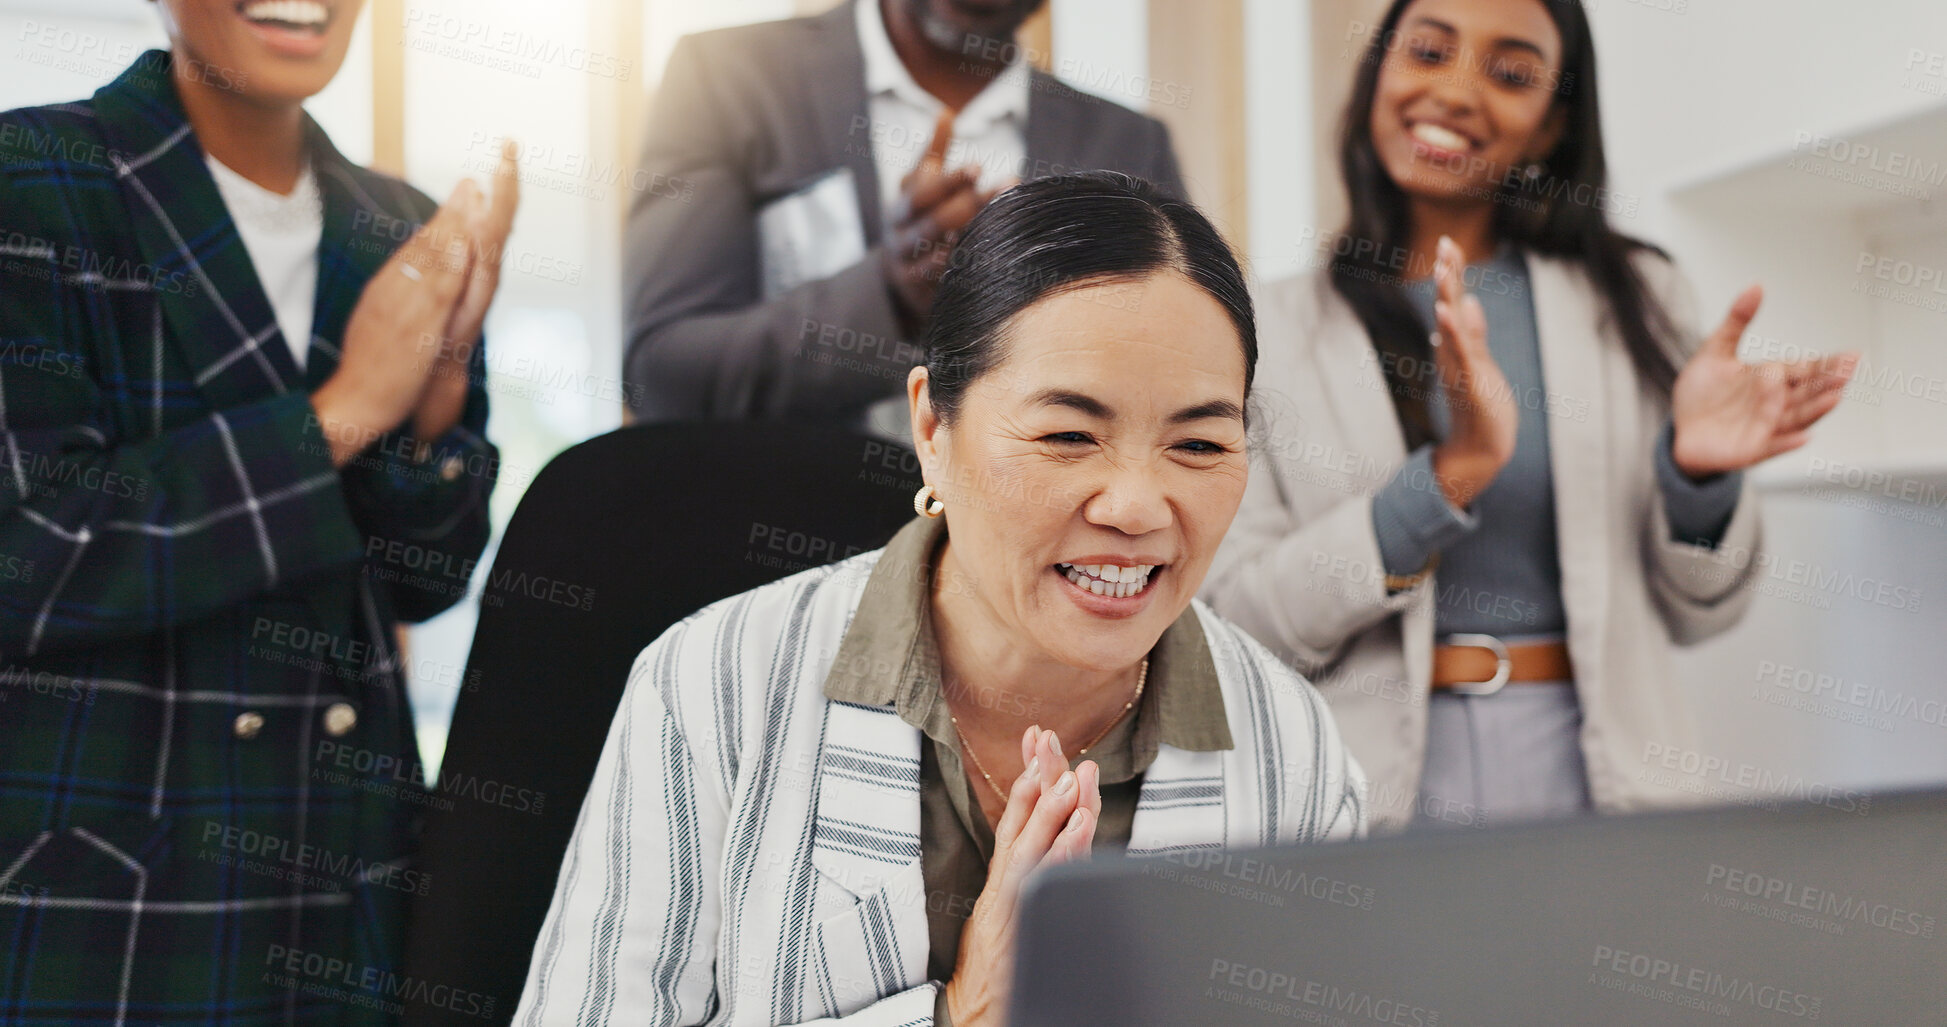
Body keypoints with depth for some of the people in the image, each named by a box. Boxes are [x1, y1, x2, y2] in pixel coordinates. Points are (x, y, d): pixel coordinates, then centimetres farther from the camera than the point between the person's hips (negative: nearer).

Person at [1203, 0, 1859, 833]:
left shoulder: (1634, 297, 5)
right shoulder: (1267, 325, -1)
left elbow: (1694, 610, 9)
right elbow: (1233, 623, -9)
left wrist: (1696, 472, -11)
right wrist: (1449, 476, -19)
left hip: (1601, 782, 2)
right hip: (1375, 794, -1)